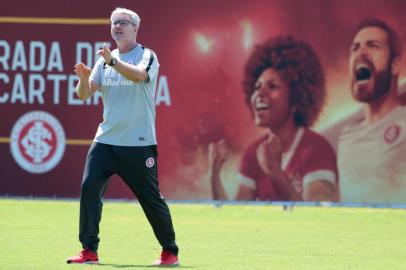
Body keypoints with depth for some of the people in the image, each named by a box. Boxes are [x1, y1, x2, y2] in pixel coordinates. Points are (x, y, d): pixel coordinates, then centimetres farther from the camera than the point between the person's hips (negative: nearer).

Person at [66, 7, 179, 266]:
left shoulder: (147, 56, -3)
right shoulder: (105, 60, 12)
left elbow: (138, 75, -26)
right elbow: (84, 94, 5)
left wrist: (113, 61, -40)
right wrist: (84, 78, -17)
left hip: (138, 143, -4)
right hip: (105, 140, 4)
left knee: (152, 199, 0)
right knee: (89, 188, -11)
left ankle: (170, 252, 16)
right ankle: (89, 251, -6)